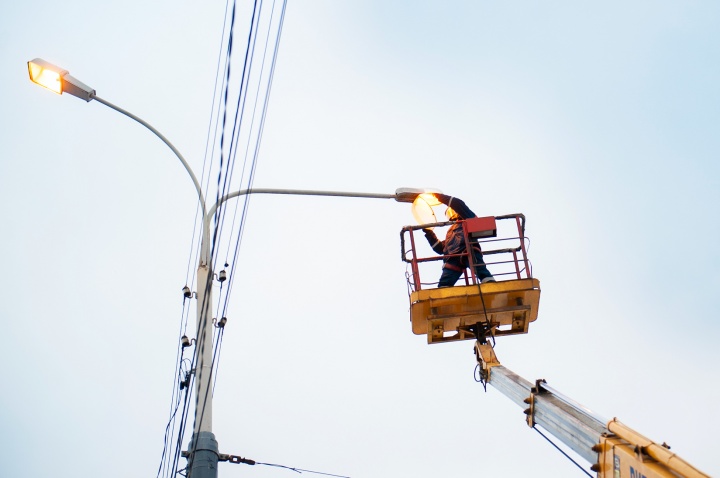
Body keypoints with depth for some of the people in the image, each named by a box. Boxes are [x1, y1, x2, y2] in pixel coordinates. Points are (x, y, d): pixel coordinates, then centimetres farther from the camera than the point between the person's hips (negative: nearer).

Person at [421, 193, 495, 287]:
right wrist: (429, 233, 37)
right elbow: (440, 248, 39)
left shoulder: (468, 218, 28)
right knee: (443, 285, -12)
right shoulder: (450, 231, 45)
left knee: (481, 271, -31)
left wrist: (440, 197, 17)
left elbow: (459, 204, 11)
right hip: (453, 258, 6)